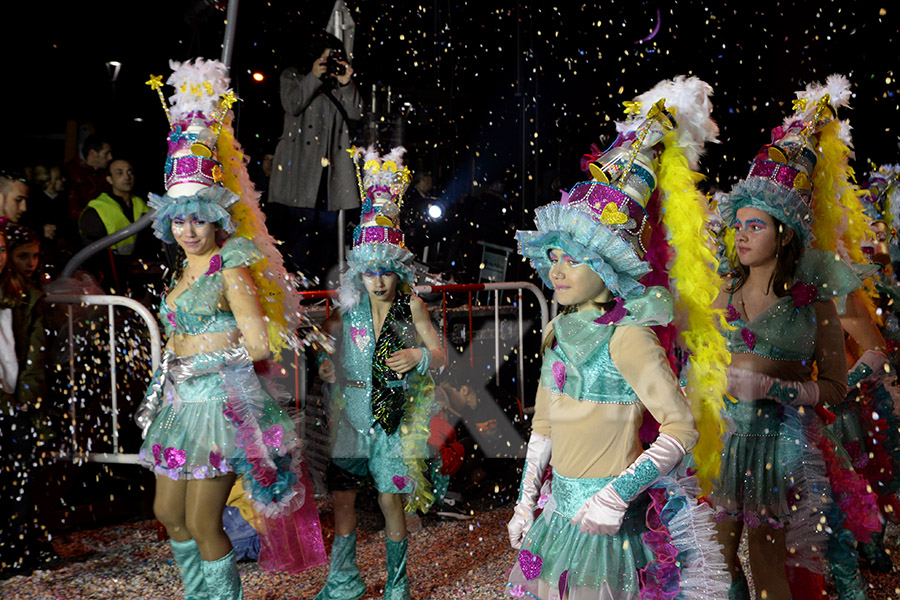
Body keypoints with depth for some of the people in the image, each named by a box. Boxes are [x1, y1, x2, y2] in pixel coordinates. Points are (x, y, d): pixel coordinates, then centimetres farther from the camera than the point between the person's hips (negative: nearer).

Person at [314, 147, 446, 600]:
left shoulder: (411, 306, -5)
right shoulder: (351, 304, 1)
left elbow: (440, 353, -1)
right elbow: (327, 333, 18)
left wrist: (418, 357, -21)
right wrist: (323, 361, -1)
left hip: (394, 414, -3)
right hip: (351, 410, 3)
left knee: (390, 498, 0)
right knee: (341, 495, 6)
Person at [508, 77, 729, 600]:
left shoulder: (626, 337, -17)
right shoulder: (558, 333, 5)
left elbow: (683, 428, -20)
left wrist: (619, 493, -27)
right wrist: (526, 502, 14)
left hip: (607, 520, -7)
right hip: (560, 512, 7)